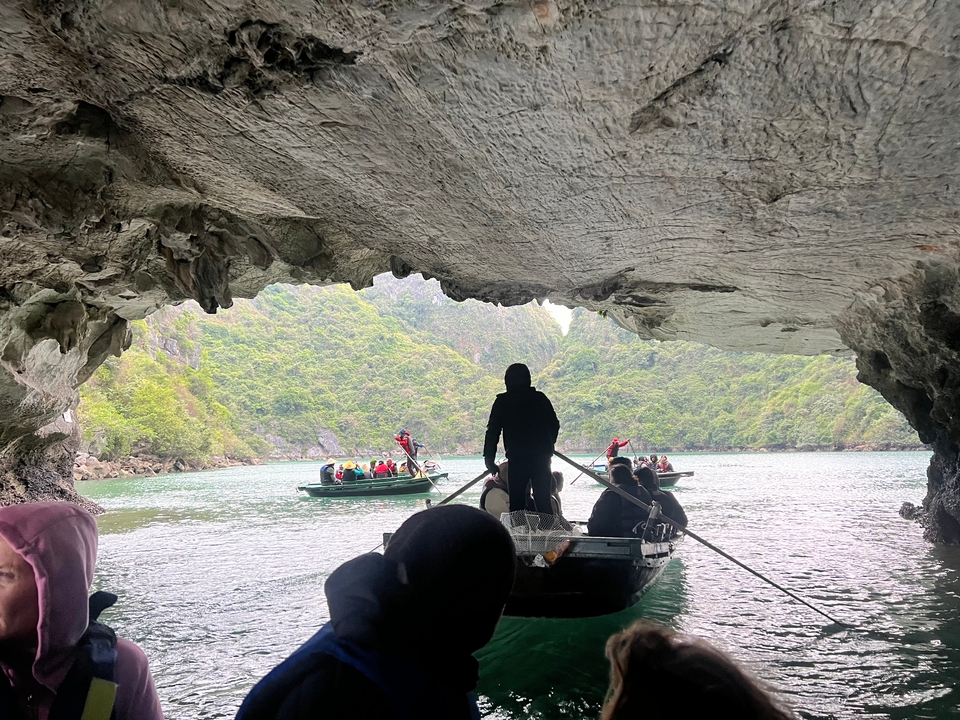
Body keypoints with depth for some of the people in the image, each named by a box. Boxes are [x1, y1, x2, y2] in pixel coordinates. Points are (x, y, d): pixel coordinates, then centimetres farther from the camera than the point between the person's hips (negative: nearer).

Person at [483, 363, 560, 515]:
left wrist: (489, 458, 2)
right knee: (543, 501, 9)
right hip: (542, 457, 2)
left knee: (517, 502, 4)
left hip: (517, 458, -2)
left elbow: (493, 431, -3)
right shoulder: (540, 398, 7)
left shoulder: (502, 402, 0)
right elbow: (554, 425, 11)